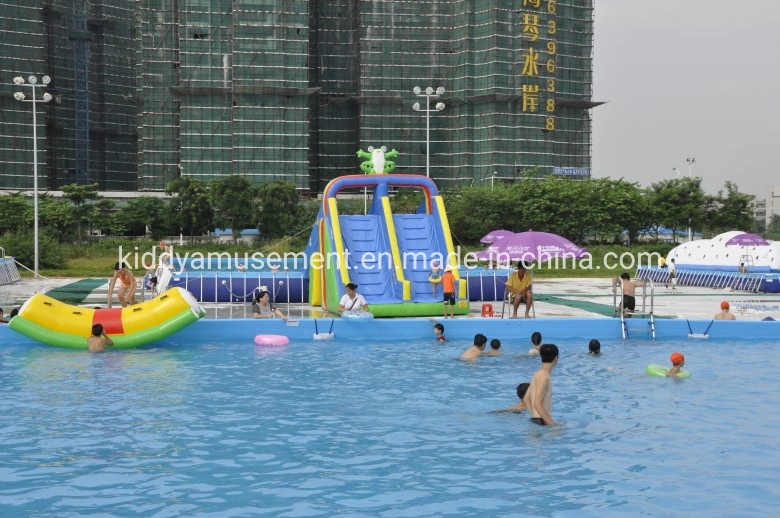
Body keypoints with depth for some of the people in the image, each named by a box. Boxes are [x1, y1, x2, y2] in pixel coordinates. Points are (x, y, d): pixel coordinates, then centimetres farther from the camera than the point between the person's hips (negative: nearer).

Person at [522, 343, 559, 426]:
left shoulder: (539, 374, 15)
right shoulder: (544, 376, -14)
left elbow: (526, 399, 21)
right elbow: (537, 404, -21)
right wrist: (553, 424, -21)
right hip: (541, 422, -9)